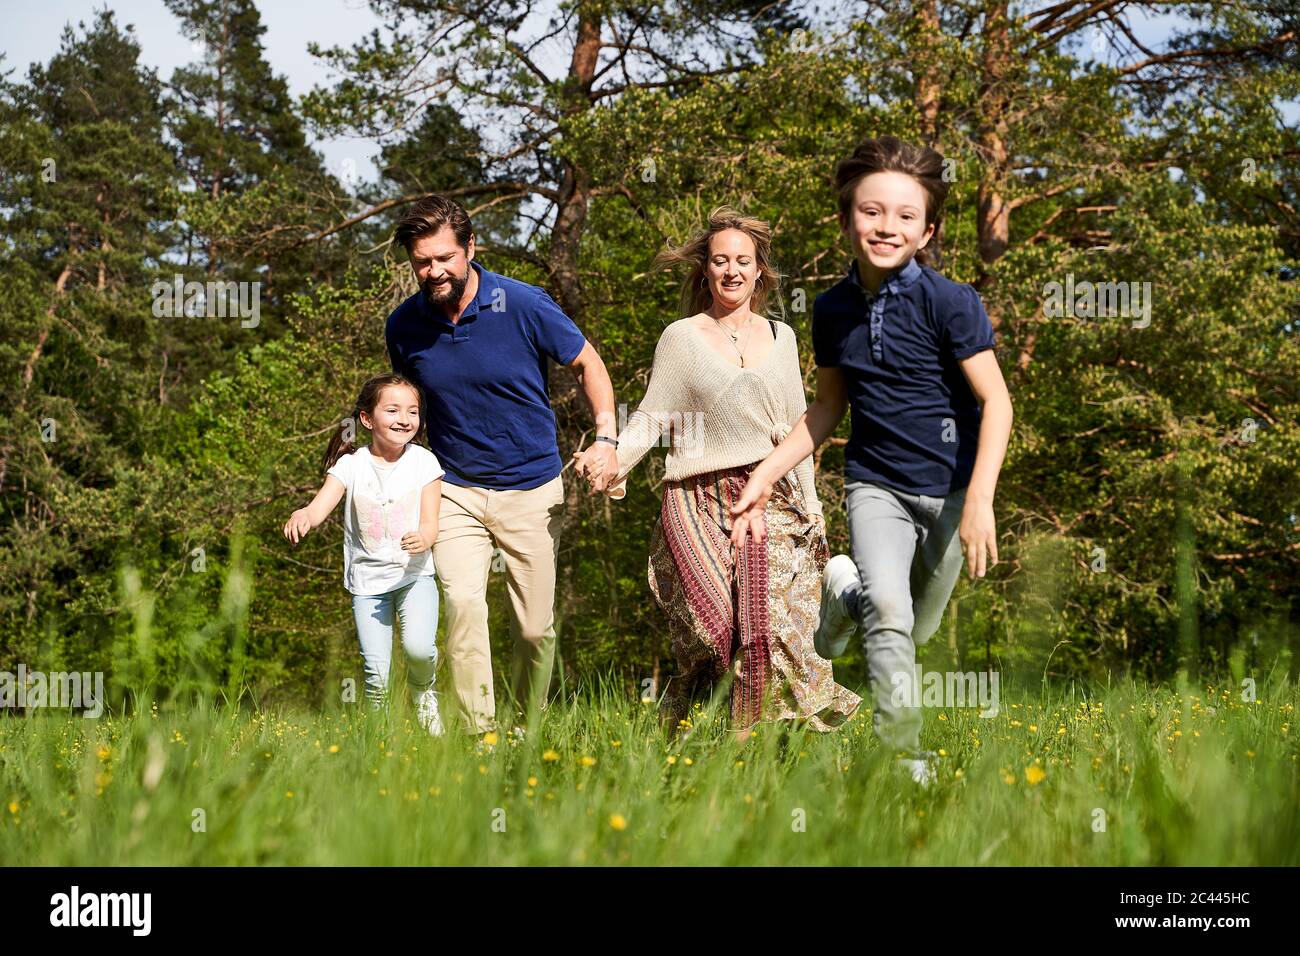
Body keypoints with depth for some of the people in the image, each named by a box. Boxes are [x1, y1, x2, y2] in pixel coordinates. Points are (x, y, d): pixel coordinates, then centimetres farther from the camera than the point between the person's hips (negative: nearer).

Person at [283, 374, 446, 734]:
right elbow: (321, 506, -16)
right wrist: (302, 515, -41)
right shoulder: (351, 465, -4)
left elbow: (430, 523, -5)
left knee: (419, 647, -23)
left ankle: (423, 691, 11)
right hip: (368, 580, 0)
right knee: (376, 674, -8)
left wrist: (423, 538, -29)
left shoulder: (423, 462, -2)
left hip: (414, 574, 0)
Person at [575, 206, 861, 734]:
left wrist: (810, 508, 14)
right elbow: (651, 418, 2)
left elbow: (797, 430, 18)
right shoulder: (681, 337, 5)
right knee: (711, 632, -11)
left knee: (777, 627, -9)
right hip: (701, 508, -2)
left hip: (772, 504, 3)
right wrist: (611, 463, -16)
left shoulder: (781, 337, 14)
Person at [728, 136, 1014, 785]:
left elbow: (995, 401, -16)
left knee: (917, 630, 11)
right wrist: (764, 477, 7)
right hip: (875, 483, 2)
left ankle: (849, 587, 43)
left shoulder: (948, 303, -15)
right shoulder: (833, 310, -1)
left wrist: (980, 500, -26)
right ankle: (904, 757, -7)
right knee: (886, 609, -22)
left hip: (951, 485, -1)